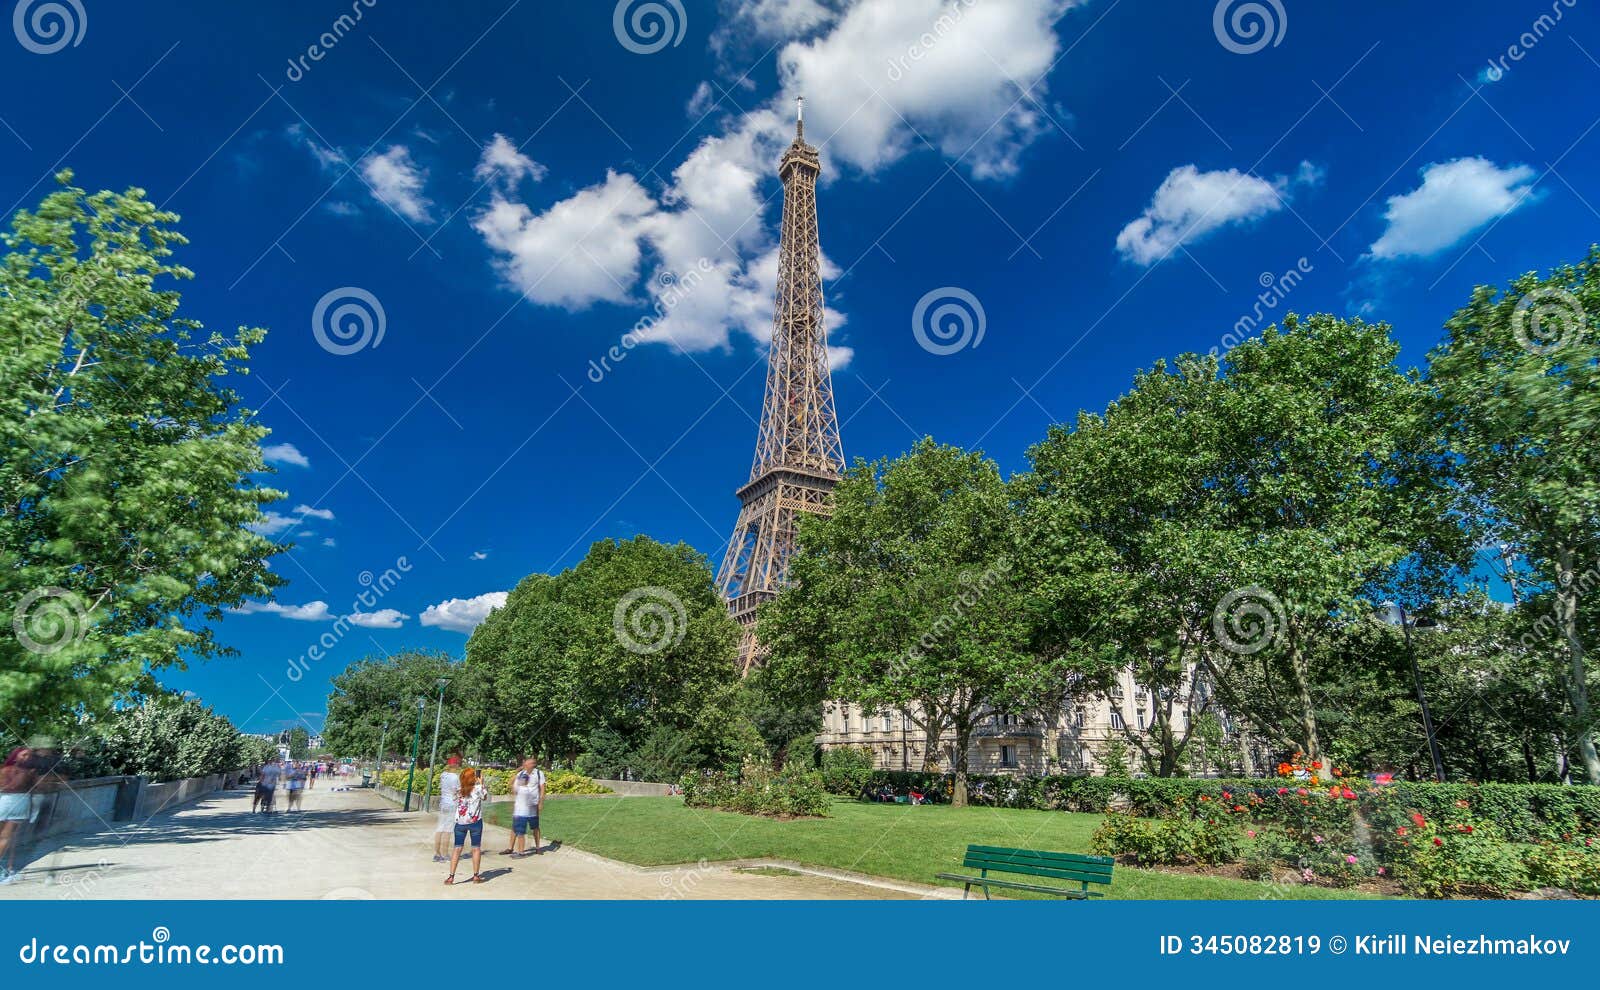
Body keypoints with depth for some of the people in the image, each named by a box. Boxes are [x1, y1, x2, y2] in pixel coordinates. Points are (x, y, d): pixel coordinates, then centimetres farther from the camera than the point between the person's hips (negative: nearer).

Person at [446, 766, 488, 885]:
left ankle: (451, 876, 5)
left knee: (457, 848, 8)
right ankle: (476, 876, 14)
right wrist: (482, 784, 18)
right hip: (475, 822, -2)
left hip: (460, 822, 2)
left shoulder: (458, 790, -4)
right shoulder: (478, 788, -12)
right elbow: (485, 797, 7)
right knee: (476, 848, 9)